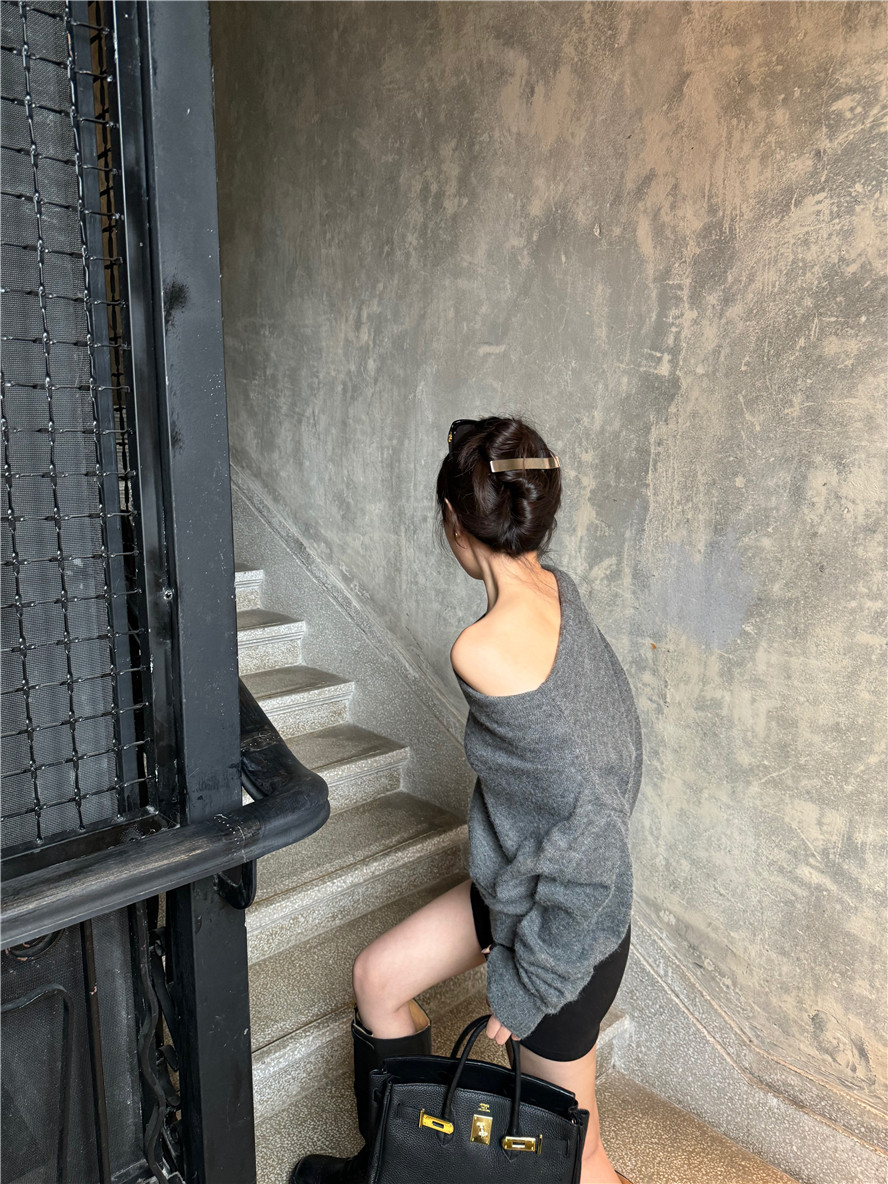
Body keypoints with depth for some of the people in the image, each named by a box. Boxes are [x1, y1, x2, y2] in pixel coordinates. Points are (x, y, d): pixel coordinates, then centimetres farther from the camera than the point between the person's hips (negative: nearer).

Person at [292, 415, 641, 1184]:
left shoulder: (485, 651, -33)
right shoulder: (558, 590, -8)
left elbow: (590, 818, -31)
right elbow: (621, 746, 3)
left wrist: (528, 983, -17)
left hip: (563, 922, -8)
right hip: (513, 887, 8)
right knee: (377, 976, 20)